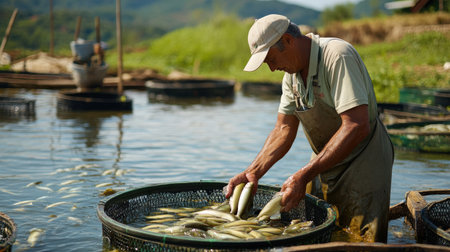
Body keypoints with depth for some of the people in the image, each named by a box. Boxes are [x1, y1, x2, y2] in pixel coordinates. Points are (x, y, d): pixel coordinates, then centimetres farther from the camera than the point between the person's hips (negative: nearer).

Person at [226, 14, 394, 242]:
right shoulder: (292, 72, 3)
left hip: (362, 164, -7)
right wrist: (253, 172, -9)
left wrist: (304, 175, -31)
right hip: (323, 164, 7)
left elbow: (357, 127, -30)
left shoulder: (337, 55, -23)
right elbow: (284, 129, 5)